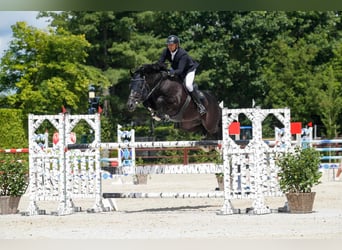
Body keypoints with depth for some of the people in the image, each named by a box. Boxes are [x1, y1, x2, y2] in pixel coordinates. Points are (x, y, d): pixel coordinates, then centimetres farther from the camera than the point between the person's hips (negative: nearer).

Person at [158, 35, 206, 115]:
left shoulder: (183, 54, -36)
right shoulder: (166, 51, -19)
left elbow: (180, 70, -44)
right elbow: (160, 63, -19)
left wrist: (173, 72, -65)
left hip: (189, 69, -7)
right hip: (175, 68, 7)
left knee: (188, 85, -26)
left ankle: (200, 105, -14)